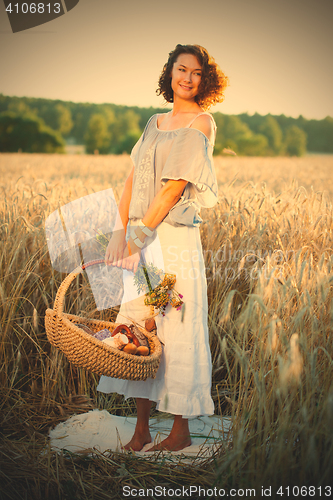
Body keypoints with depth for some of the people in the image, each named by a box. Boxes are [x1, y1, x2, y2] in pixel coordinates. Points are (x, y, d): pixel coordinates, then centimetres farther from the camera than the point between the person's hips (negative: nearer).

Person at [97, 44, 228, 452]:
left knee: (176, 330, 0)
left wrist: (138, 235, -16)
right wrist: (120, 230, -2)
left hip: (175, 236, -6)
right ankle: (141, 428, 20)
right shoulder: (155, 123, 18)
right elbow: (133, 178, 11)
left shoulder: (201, 122, -3)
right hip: (141, 237, 7)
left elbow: (174, 186, -12)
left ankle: (181, 432, 15)